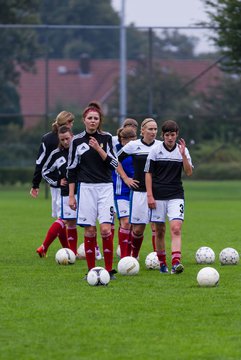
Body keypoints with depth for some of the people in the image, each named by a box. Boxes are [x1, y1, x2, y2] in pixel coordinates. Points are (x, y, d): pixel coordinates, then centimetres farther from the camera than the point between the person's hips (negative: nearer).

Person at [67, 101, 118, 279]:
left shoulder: (106, 138, 5)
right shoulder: (77, 141, 4)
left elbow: (114, 163, -1)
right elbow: (72, 169, 7)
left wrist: (98, 149, -14)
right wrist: (71, 195, 4)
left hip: (105, 187, 0)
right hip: (86, 188, 0)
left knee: (106, 229, -11)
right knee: (90, 231, -1)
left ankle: (109, 270, -5)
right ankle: (91, 270, 6)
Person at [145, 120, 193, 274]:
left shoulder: (183, 150, 4)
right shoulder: (155, 150, 0)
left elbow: (189, 172, -4)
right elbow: (148, 173, 2)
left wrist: (183, 155, -18)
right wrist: (150, 195, -4)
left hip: (176, 196, 0)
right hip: (158, 196, 0)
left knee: (176, 229, -15)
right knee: (159, 231, 5)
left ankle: (176, 263, -24)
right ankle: (162, 263, 19)